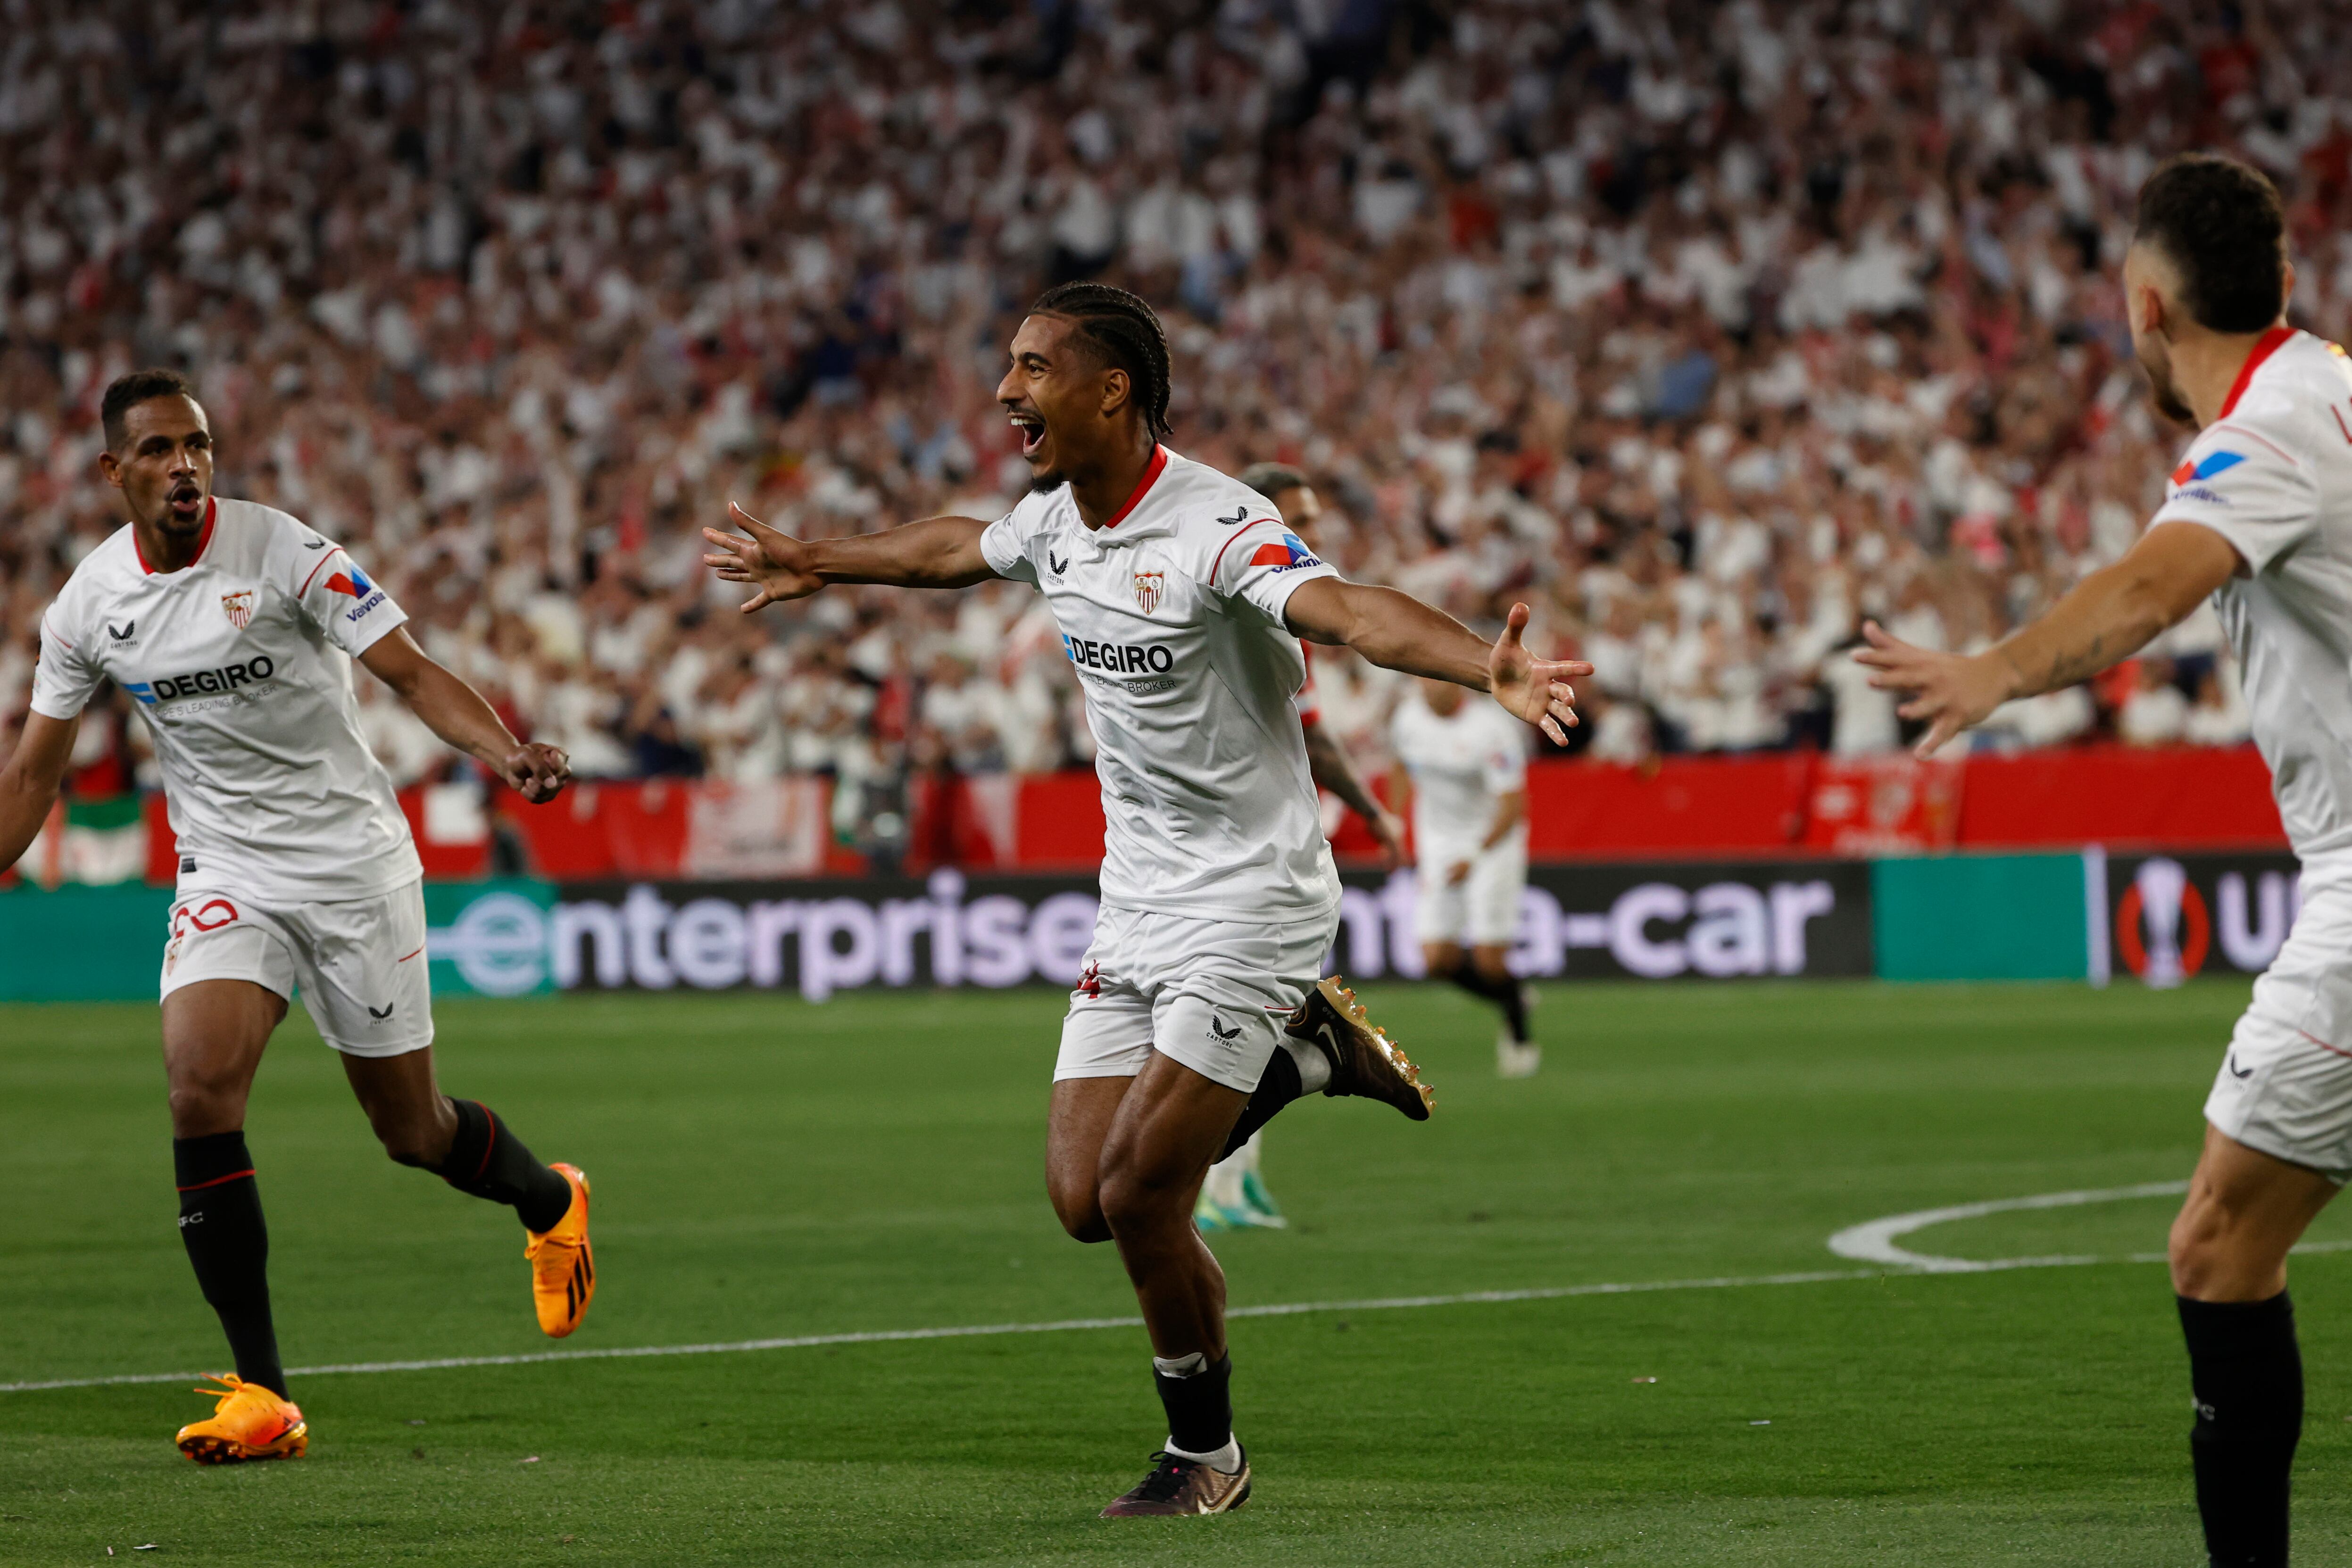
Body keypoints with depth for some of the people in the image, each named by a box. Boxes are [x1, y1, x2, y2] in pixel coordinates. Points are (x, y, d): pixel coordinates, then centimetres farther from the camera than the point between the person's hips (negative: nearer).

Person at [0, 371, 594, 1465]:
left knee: (411, 1130, 4)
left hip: (353, 860, -3)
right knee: (199, 1091, -20)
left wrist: (503, 752, -33)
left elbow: (411, 674, -16)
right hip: (225, 871, 3)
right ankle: (261, 1397, -15)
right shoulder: (88, 604, -2)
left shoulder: (283, 552, -14)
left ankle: (550, 1202, 41)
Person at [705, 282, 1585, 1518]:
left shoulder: (1218, 528, -22)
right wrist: (815, 565, 42)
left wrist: (1487, 667, -58)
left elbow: (1350, 613, -39)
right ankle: (1301, 1051, 24)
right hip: (1136, 907, 8)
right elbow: (951, 549, 27)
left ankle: (1205, 1454, 11)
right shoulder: (1053, 521, 3)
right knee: (1083, 1200, 2)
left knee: (1138, 1196, -11)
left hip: (1247, 905, -8)